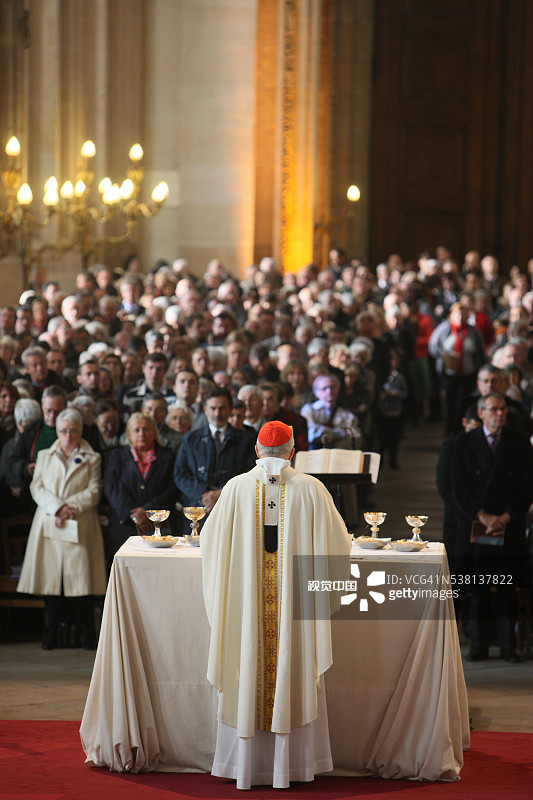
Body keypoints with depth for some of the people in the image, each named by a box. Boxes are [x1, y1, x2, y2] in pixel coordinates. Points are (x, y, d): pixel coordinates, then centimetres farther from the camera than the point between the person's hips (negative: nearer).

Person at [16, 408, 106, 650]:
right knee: (51, 576, -2)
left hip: (79, 527, -2)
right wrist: (57, 507, -11)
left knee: (80, 574, -7)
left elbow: (93, 492, 1)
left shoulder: (92, 459, 11)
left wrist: (69, 507, -12)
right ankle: (53, 633, 4)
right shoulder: (44, 456, 16)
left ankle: (85, 635, -2)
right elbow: (37, 487, 5)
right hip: (49, 526, 2)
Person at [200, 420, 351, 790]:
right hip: (295, 599, -1)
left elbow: (210, 539, 9)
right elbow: (338, 542, 4)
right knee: (294, 676, 7)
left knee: (247, 675, 8)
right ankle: (288, 765, 11)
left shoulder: (236, 488, -2)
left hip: (246, 599, 1)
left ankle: (245, 765, 13)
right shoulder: (311, 490, -4)